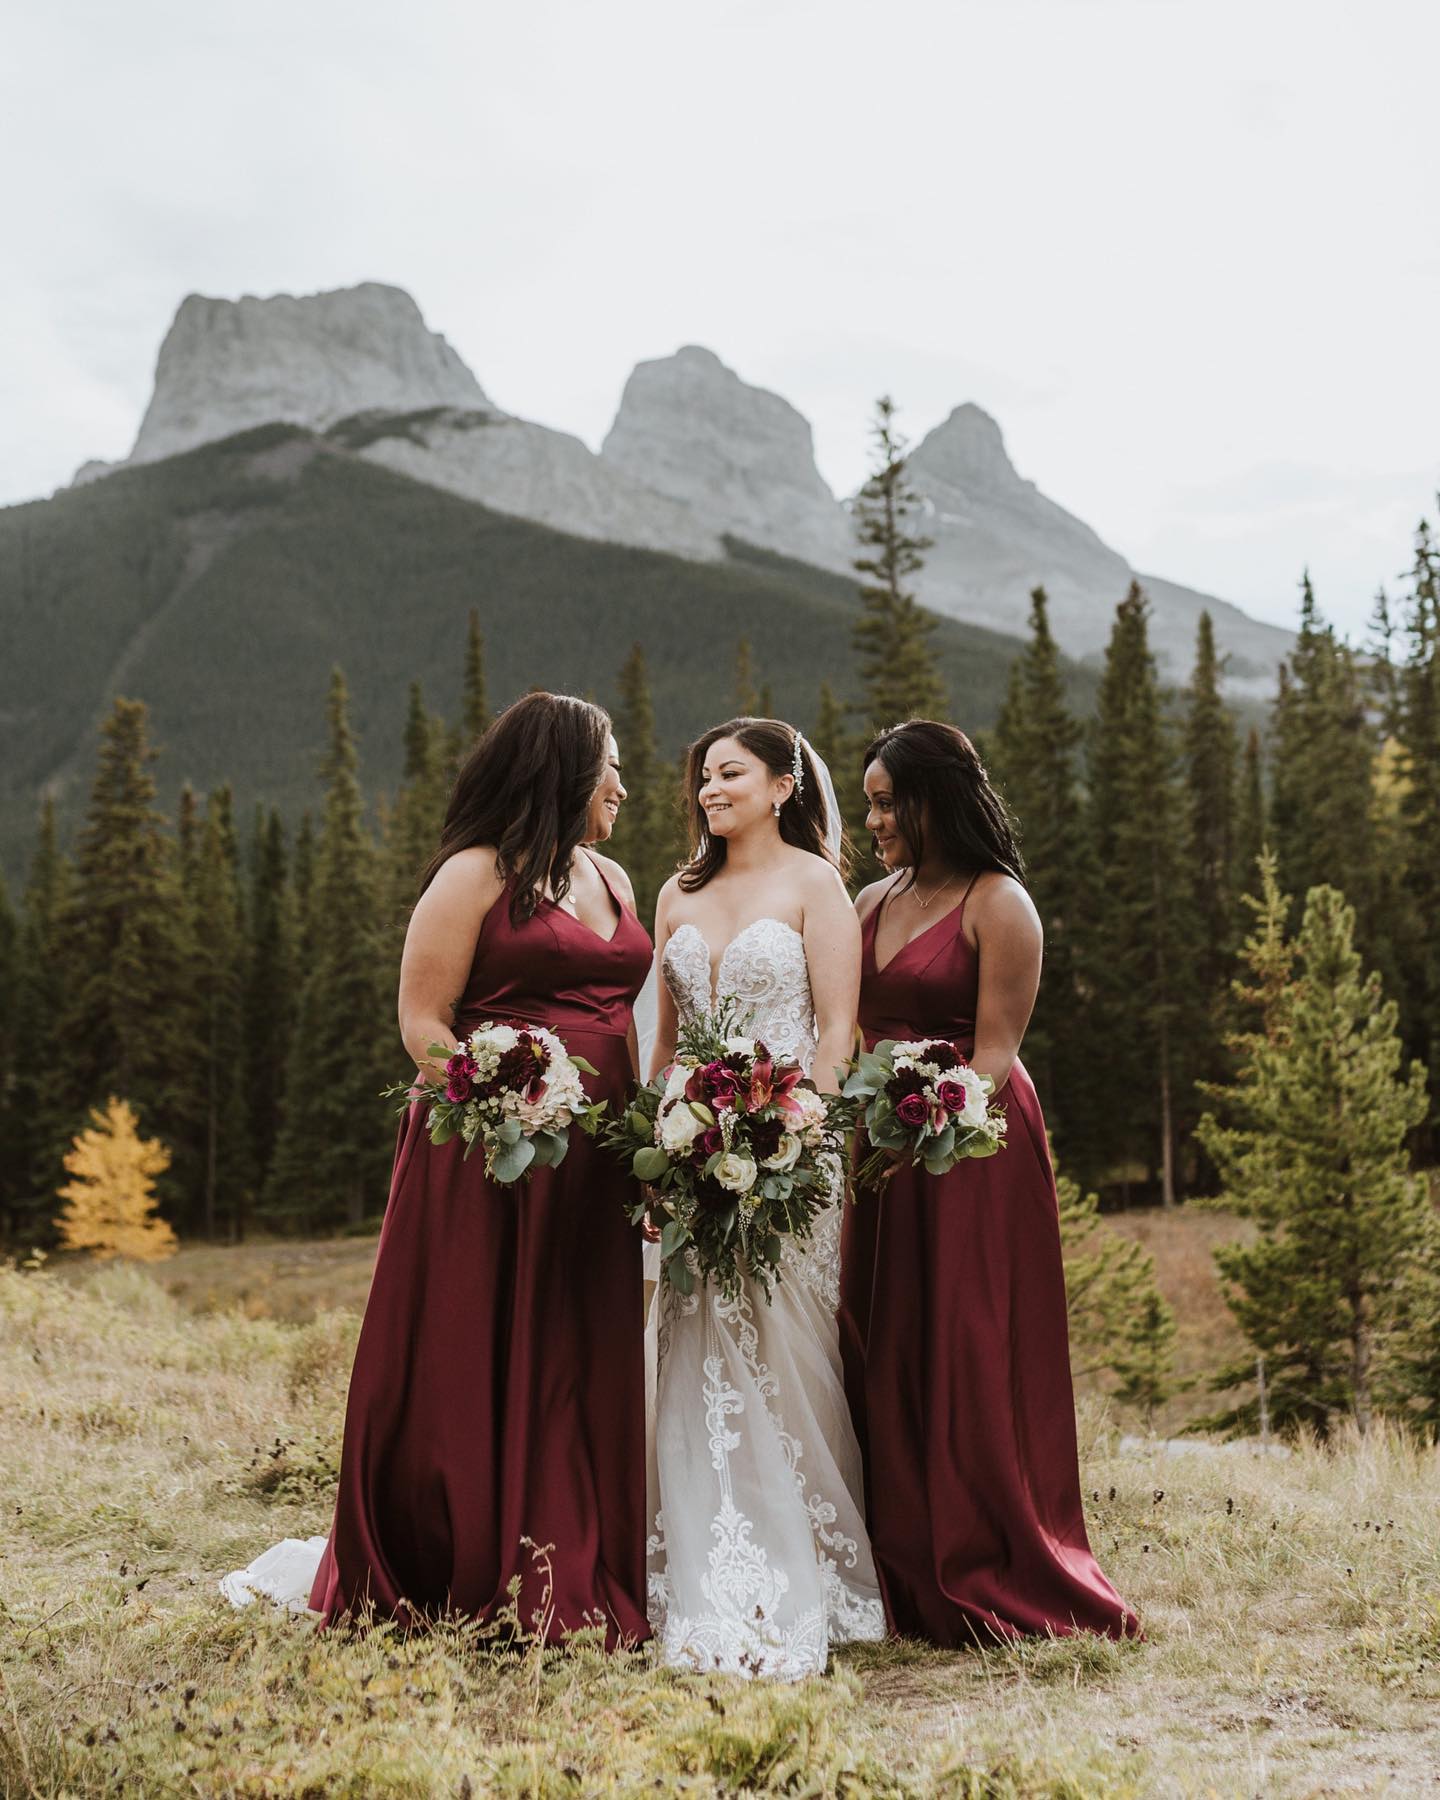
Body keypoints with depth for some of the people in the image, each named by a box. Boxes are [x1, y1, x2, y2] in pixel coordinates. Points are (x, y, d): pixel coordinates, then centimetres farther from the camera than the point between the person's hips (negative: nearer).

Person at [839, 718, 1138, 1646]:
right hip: (884, 1149, 7)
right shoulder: (872, 903, 14)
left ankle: (988, 1590, 8)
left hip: (972, 1150, -7)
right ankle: (906, 1580, 17)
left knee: (968, 1363, -4)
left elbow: (994, 1053, -11)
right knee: (884, 1362, 7)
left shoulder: (997, 905, -7)